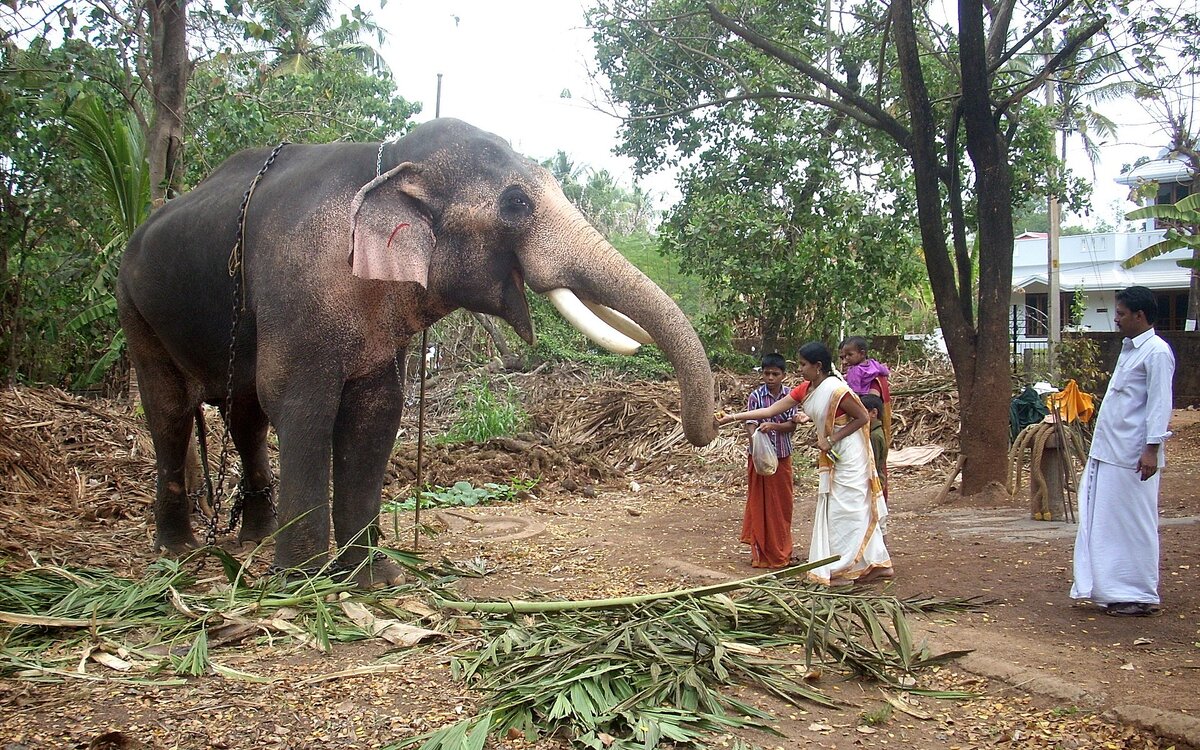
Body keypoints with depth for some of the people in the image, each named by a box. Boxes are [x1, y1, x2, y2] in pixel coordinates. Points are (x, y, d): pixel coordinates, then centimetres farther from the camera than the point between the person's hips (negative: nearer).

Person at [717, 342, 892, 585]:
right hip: (831, 457, 9)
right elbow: (771, 410, 2)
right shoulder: (805, 390, 3)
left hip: (849, 455, -9)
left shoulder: (837, 391, -22)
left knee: (845, 510, -4)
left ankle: (844, 570, 2)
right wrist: (732, 418, -3)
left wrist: (831, 440, -20)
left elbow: (862, 418, -15)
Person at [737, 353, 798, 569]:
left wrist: (773, 426, -25)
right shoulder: (756, 396, -9)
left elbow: (792, 425, -6)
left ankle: (782, 551, 24)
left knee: (783, 504, 11)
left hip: (783, 455, 3)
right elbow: (750, 424, -16)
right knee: (760, 504, 2)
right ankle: (761, 552, 10)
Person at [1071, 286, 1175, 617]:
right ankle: (1114, 590, 19)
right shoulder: (1129, 349, 17)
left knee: (1136, 525, -1)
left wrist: (1152, 449, -22)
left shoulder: (1157, 352, -11)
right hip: (1108, 452, 9)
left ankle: (1141, 596, 8)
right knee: (1105, 522, 11)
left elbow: (1160, 404, -17)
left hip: (1133, 456, -9)